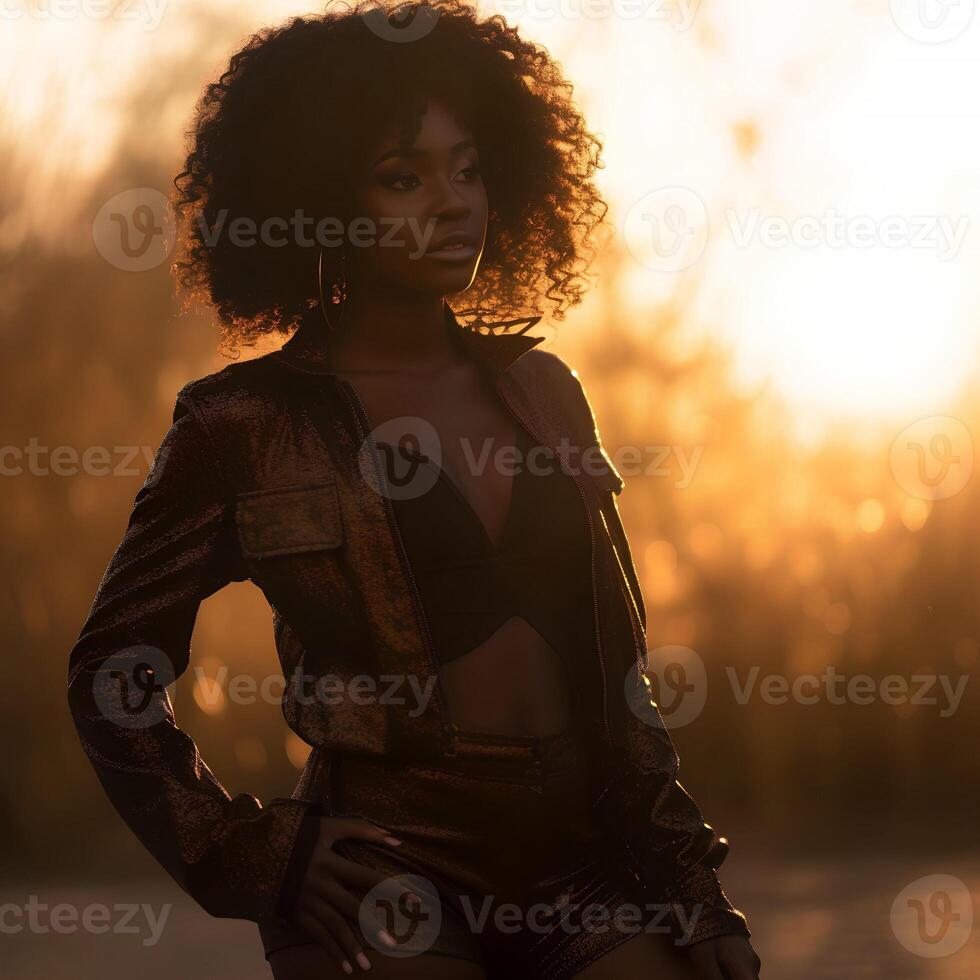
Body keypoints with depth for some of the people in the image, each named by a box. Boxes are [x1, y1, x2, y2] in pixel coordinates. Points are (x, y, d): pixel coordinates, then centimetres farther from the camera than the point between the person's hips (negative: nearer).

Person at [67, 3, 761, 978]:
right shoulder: (245, 429, 1)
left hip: (584, 859, 4)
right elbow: (114, 672, 6)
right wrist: (244, 855, -2)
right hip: (391, 859, -4)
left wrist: (683, 877, 12)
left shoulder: (541, 391, 13)